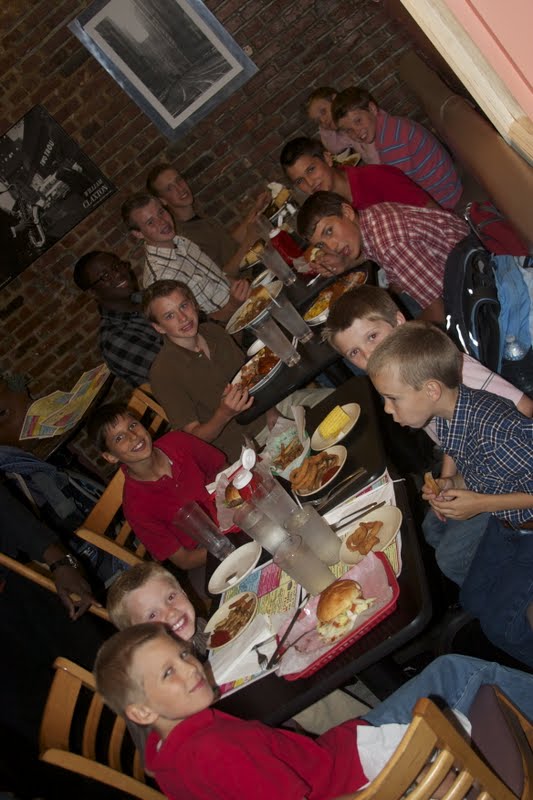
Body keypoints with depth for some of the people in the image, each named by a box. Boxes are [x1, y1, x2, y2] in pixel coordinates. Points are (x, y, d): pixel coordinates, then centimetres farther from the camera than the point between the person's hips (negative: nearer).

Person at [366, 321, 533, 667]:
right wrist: (454, 484, -14)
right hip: (505, 524, 8)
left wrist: (481, 503, -26)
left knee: (502, 623, -4)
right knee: (474, 601, 17)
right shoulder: (445, 416, -10)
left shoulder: (496, 430, -38)